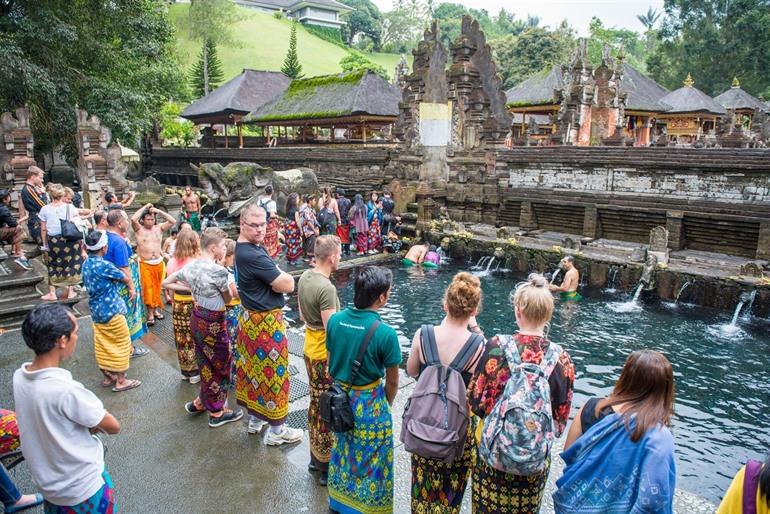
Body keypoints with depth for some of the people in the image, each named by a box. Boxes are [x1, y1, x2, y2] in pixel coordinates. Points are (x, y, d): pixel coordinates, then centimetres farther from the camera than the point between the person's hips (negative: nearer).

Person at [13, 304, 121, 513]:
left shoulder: (19, 376, -12)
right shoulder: (66, 390, -34)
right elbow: (113, 427, -19)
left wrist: (89, 423, -7)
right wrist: (96, 424, 0)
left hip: (46, 482, 6)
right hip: (82, 488, -6)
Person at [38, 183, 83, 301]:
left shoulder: (45, 209, -4)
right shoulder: (70, 207, -5)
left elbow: (43, 229, 0)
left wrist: (45, 244, 10)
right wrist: (80, 239, 8)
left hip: (53, 241, 0)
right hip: (70, 239, 0)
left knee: (53, 266, 12)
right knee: (71, 264, 11)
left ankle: (52, 293, 16)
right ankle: (70, 291, 15)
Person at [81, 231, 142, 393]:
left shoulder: (86, 264, 3)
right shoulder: (105, 265, -21)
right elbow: (126, 279, -7)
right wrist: (131, 289, 14)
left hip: (96, 311, 8)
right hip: (112, 311, -8)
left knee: (102, 345, 16)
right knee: (122, 344, 4)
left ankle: (107, 377, 29)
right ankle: (121, 381, 10)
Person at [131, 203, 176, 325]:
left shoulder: (159, 228, 6)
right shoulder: (139, 229, -3)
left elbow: (173, 221, -3)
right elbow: (133, 219, -22)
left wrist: (159, 211, -5)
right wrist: (145, 207, -11)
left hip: (159, 263, 3)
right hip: (145, 264, -3)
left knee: (157, 287, 12)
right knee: (148, 288, -3)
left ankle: (156, 309, 26)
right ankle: (150, 313, 3)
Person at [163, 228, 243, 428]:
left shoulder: (190, 265, 0)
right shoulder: (218, 270, -23)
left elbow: (166, 283, 13)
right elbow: (227, 299, -7)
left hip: (196, 319, 8)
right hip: (213, 323, -8)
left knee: (206, 364, 25)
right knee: (221, 366, 11)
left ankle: (199, 402, 39)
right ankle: (217, 413, 24)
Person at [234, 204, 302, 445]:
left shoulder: (245, 247, 5)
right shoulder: (253, 255, -27)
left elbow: (269, 277, 12)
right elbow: (288, 285, -23)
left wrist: (276, 277, -6)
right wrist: (282, 277, -5)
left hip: (250, 317, 10)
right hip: (266, 322, -10)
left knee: (253, 368, 20)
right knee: (273, 373, 4)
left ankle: (255, 419, 37)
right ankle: (276, 430, 18)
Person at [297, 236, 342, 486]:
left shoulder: (305, 277, 1)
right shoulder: (327, 288, -26)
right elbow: (331, 330, -24)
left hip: (310, 348, 9)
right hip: (326, 354, -9)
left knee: (316, 404, 21)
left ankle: (315, 457, 36)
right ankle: (327, 468, 17)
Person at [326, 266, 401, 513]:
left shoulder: (335, 320, -10)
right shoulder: (385, 333, -24)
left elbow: (330, 363, 3)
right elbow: (392, 381, -11)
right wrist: (386, 404, 8)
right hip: (369, 403, -5)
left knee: (342, 450, 26)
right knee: (370, 460, 15)